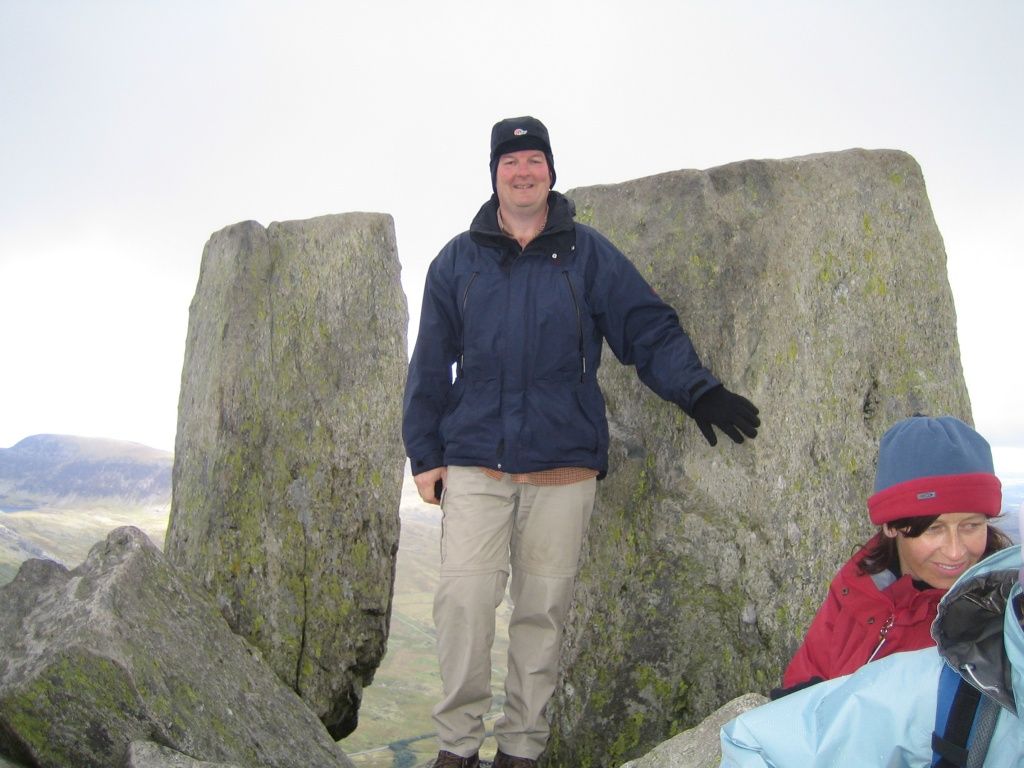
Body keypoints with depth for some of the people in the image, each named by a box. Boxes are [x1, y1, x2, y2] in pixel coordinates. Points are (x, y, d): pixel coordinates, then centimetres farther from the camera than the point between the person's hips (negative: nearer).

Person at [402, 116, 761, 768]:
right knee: (464, 597, -9)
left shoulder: (588, 254, 9)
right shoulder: (458, 261, 12)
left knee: (543, 609, 4)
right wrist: (424, 453, 8)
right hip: (474, 465, 1)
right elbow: (431, 364, 13)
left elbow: (650, 329, 4)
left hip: (563, 469, 0)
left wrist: (699, 390, -12)